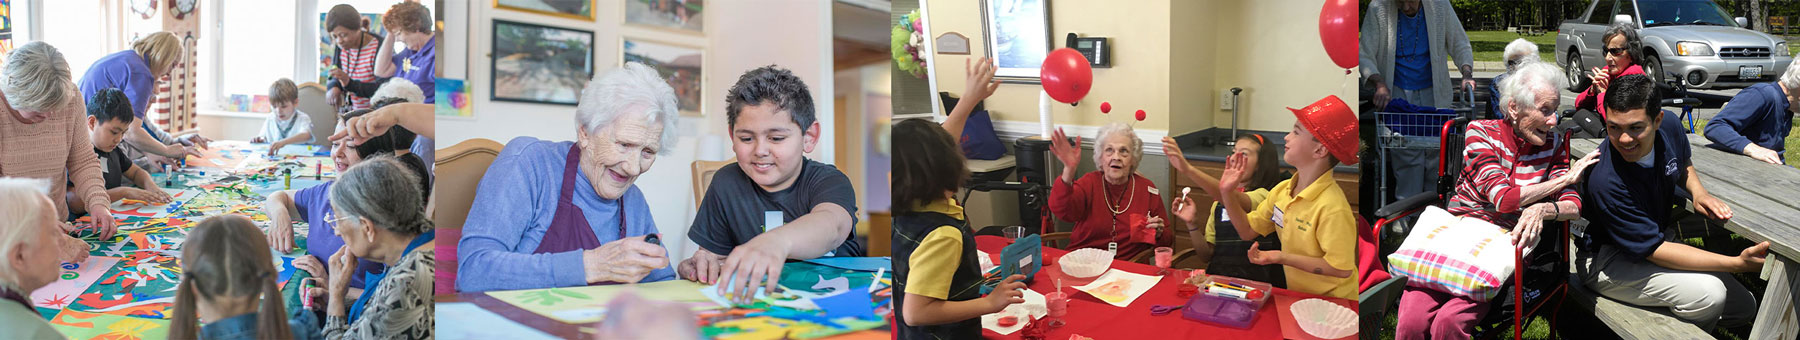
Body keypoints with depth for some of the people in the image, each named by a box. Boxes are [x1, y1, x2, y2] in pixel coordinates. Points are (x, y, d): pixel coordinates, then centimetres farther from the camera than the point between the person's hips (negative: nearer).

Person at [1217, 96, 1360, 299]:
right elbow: (1248, 231, 10)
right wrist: (1227, 193, -2)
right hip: (1297, 295, 7)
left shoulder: (1332, 207, -23)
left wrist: (1283, 258, -21)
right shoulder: (1281, 190, 2)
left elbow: (1342, 269, -21)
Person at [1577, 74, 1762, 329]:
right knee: (1707, 293, -27)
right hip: (1606, 262, -8)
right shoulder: (1606, 181, -34)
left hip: (1656, 241, 8)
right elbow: (1654, 250, -27)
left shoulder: (1670, 130, -12)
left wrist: (1698, 192, -6)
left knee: (1744, 307, 5)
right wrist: (1737, 264, -30)